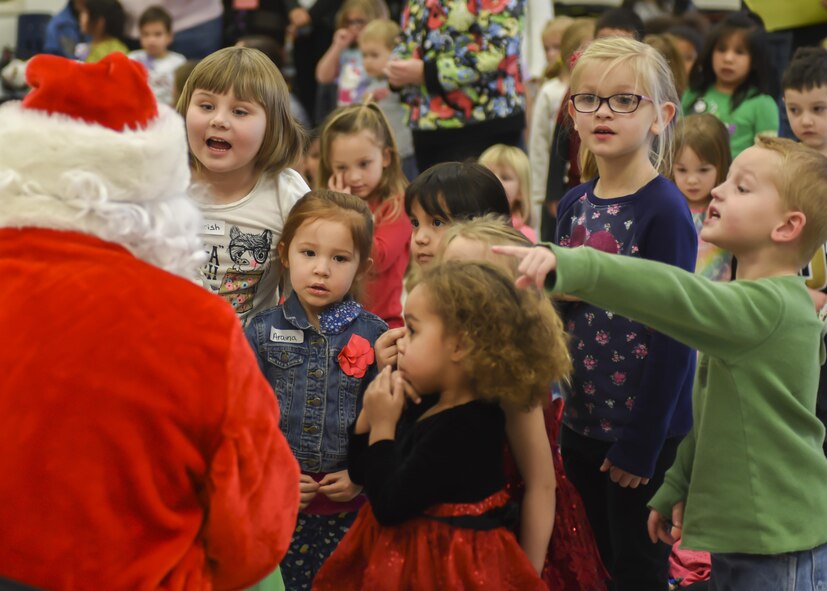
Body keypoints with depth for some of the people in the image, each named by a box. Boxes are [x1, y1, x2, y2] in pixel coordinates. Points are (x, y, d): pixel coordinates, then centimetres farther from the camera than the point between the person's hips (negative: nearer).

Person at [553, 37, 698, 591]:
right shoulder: (574, 205, 5)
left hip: (644, 427, -6)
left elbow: (673, 335, -17)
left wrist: (641, 443, -17)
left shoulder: (665, 209, -15)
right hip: (582, 421, 6)